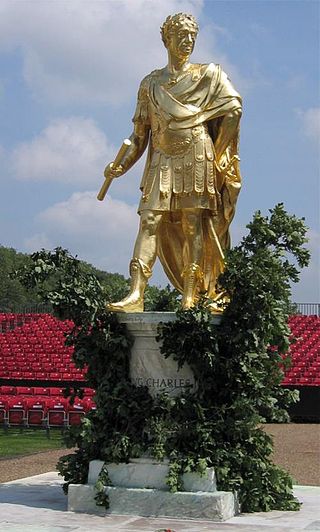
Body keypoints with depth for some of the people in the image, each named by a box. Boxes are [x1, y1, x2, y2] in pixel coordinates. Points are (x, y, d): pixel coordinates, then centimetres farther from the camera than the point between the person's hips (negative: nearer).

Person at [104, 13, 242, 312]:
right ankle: (136, 296, -18)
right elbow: (140, 133, 17)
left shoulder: (208, 75, 9)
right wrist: (122, 166, 6)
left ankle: (190, 297, -5)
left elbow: (234, 108, -3)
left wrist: (217, 153, -5)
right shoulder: (150, 84, 17)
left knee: (193, 224, -5)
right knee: (150, 221, -10)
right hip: (162, 162, 2)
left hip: (196, 161, -2)